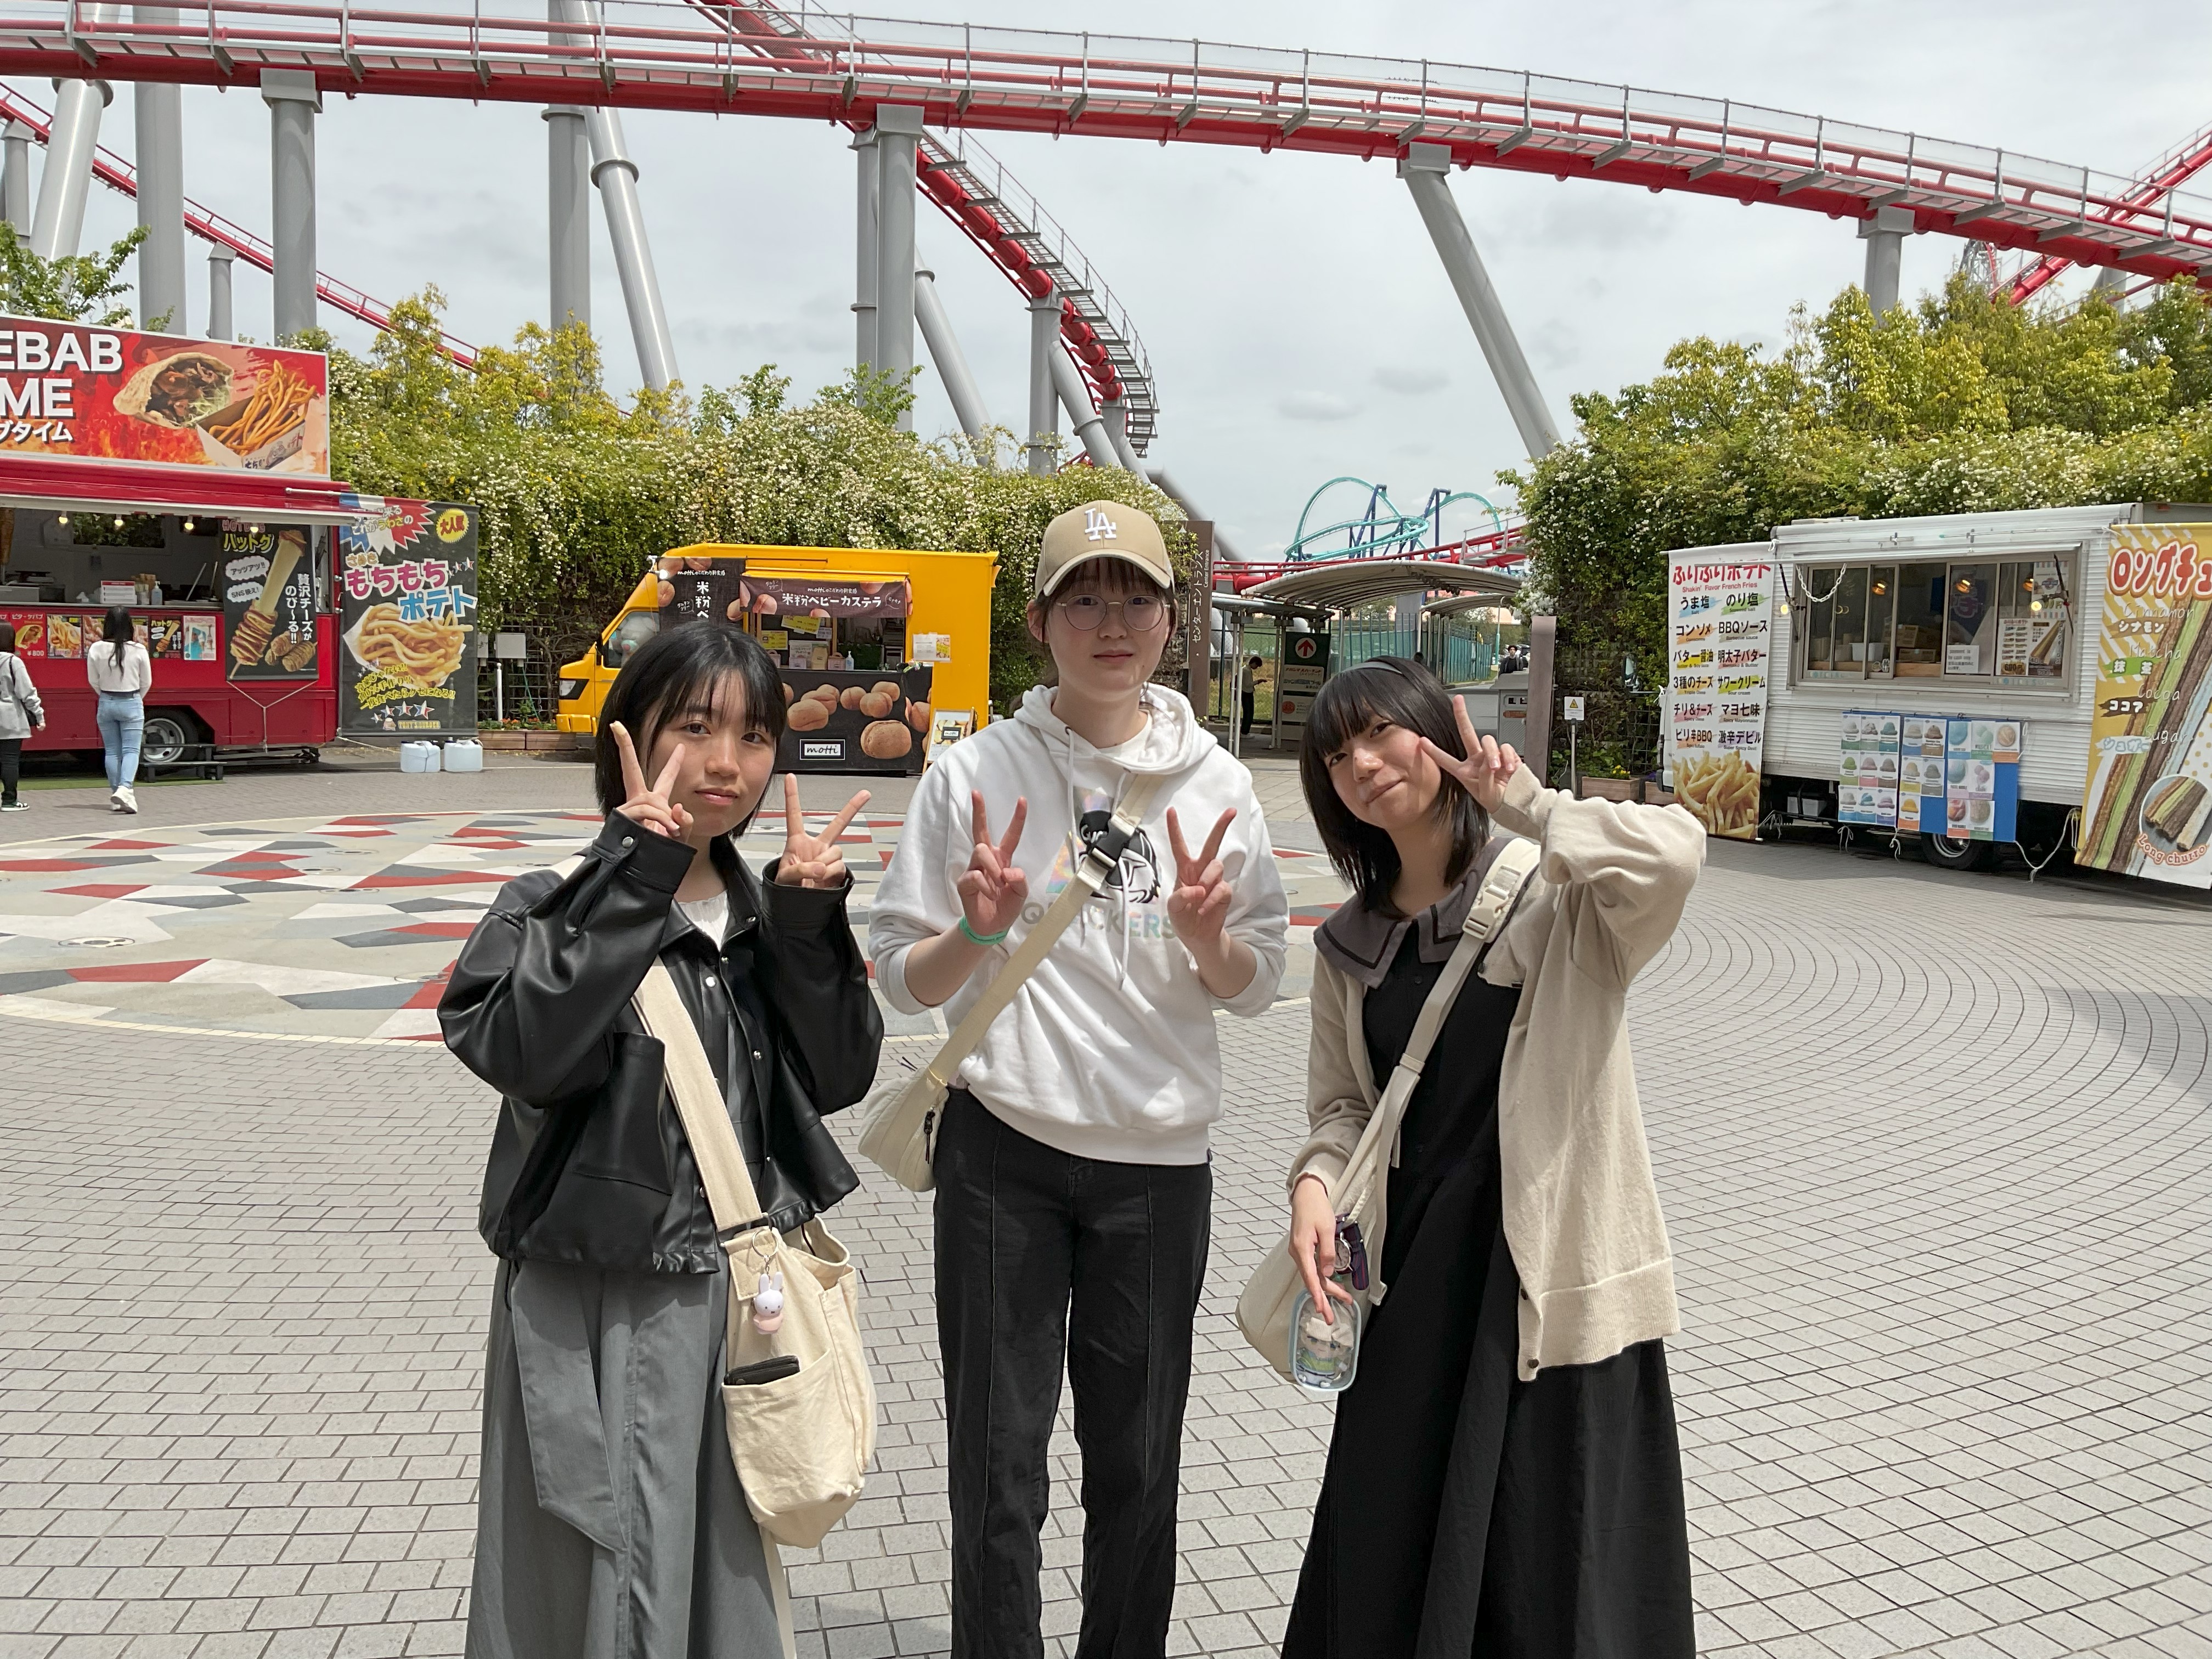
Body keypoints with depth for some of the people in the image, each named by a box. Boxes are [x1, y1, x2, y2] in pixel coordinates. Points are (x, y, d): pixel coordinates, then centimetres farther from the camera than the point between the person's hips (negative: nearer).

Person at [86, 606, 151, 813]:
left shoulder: (96, 649, -6)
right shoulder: (138, 650, -11)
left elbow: (94, 681, 2)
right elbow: (146, 682, -1)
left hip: (107, 703, 2)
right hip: (131, 704, -2)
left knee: (112, 751, 10)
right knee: (131, 750, -1)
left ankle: (116, 798, 13)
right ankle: (125, 788, -22)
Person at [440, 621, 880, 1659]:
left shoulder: (766, 915, 5)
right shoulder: (557, 910, -10)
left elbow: (839, 1078, -1)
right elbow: (527, 1055, -28)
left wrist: (807, 927, -12)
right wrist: (634, 877, -29)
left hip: (741, 1299, 5)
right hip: (597, 1312, -5)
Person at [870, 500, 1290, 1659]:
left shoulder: (1215, 784, 1)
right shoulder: (976, 774, -5)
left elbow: (1258, 987, 4)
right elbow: (901, 980, -2)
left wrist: (1208, 941, -16)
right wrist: (979, 931, -21)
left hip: (1160, 1157, 2)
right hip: (1005, 1144, -2)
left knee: (1139, 1462, 15)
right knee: (999, 1456, 7)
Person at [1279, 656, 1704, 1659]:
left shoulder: (1551, 891, -8)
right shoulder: (1347, 944, 9)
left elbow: (1672, 856, -29)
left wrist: (1525, 803, -16)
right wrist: (1314, 1182, -6)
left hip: (1552, 1269, -5)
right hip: (1412, 1273, 5)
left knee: (1550, 1573, 4)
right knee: (1385, 1551, 13)